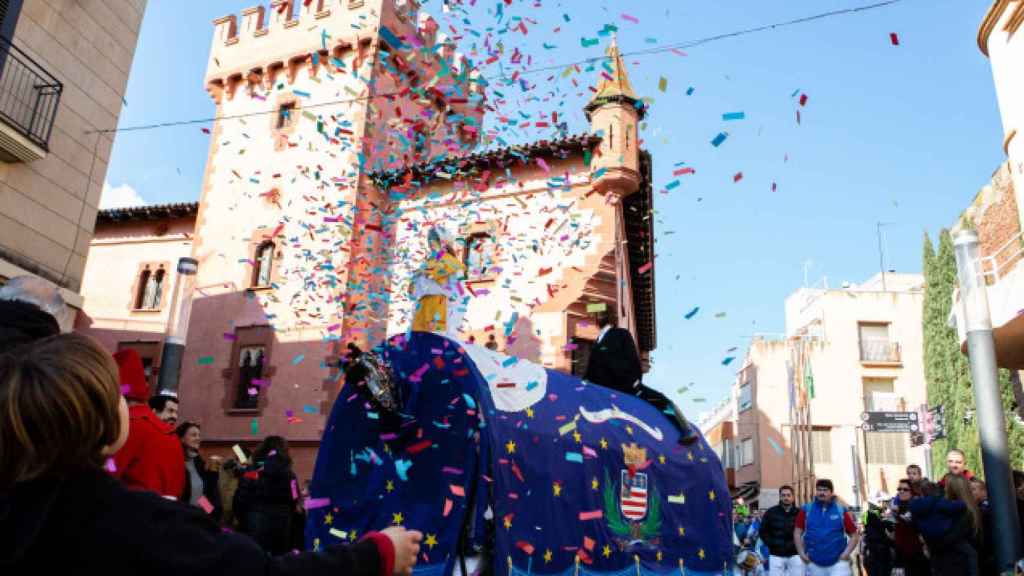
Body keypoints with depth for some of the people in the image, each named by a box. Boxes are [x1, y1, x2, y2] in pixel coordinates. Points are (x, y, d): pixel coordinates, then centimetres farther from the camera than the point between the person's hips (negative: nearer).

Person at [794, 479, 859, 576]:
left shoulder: (841, 511, 0)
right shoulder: (806, 510, 1)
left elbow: (854, 536, 4)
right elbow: (797, 533, 6)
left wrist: (846, 553, -7)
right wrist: (802, 553, -2)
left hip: (838, 563, -2)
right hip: (814, 563, 2)